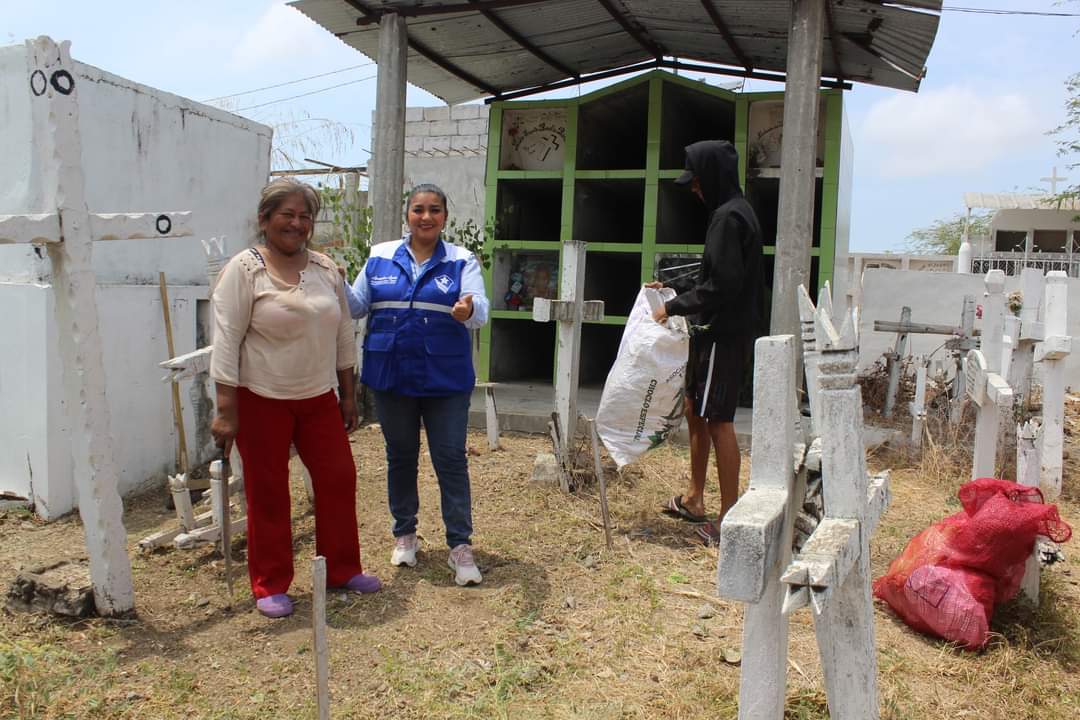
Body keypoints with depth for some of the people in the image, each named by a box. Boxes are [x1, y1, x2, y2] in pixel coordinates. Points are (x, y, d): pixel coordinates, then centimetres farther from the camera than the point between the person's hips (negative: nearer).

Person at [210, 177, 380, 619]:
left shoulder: (325, 268, 7)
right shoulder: (244, 270, -9)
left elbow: (343, 333, 13)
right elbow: (226, 342, -12)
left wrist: (348, 394, 12)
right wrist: (226, 411, -16)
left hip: (318, 397, 5)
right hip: (262, 400, -5)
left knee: (338, 479, 9)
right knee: (268, 493, 5)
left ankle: (341, 569, 26)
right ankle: (270, 586, 19)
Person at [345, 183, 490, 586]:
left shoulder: (461, 261, -1)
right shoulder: (381, 257, 5)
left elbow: (480, 311, -13)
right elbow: (358, 306, 10)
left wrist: (469, 311, -36)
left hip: (445, 380, -2)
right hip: (391, 376, 3)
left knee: (451, 459, 1)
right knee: (400, 456, 15)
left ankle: (460, 545, 10)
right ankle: (405, 533, 32)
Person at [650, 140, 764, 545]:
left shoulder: (729, 217, -17)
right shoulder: (732, 212, 15)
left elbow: (722, 285, -23)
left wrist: (675, 307, -13)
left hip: (724, 335, -11)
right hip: (717, 331, 11)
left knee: (718, 420, -6)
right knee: (695, 410, 18)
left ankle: (729, 519, 2)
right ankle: (695, 500, 30)